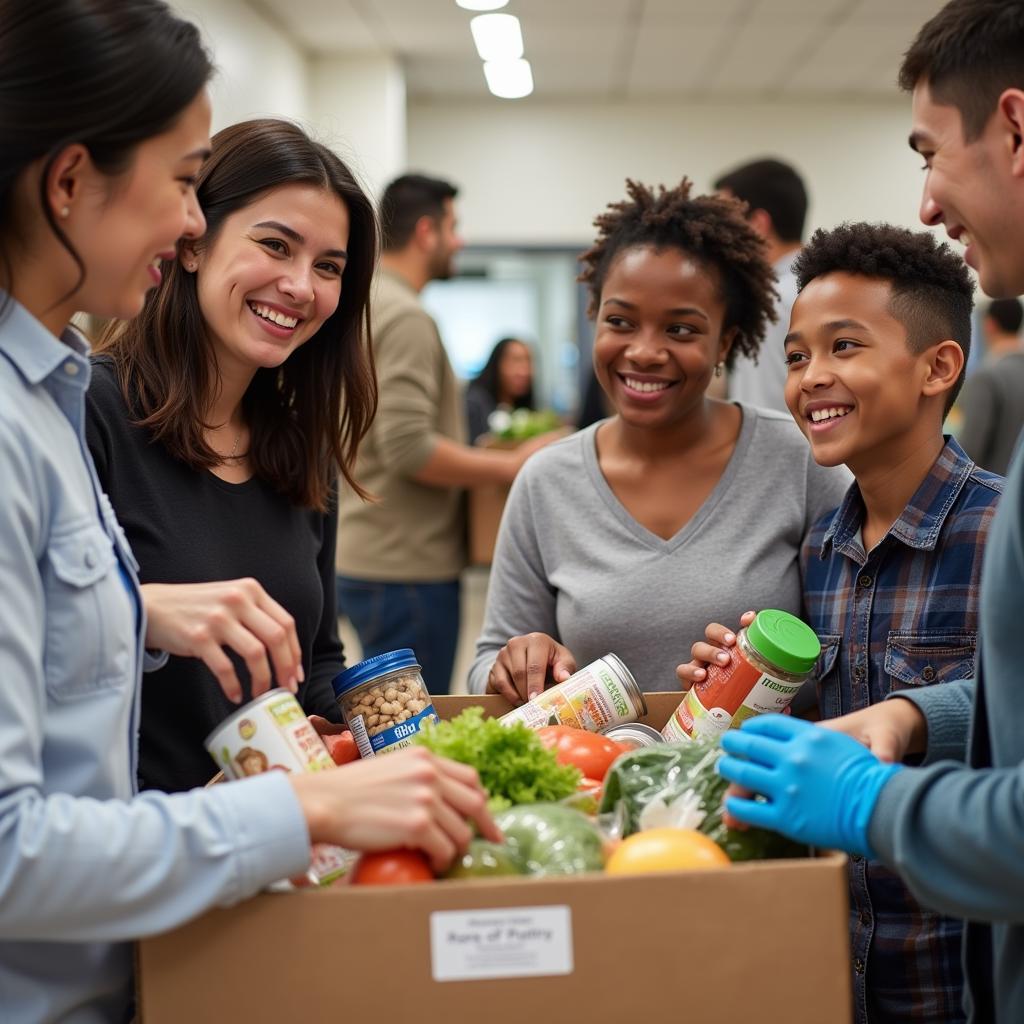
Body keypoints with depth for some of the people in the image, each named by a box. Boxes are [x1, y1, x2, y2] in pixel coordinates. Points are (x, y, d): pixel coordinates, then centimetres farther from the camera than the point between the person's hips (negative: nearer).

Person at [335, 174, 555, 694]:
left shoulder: (360, 306, 15)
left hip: (362, 556, 10)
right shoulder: (407, 317, -15)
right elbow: (409, 449, -23)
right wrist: (512, 464, -16)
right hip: (406, 570, -10)